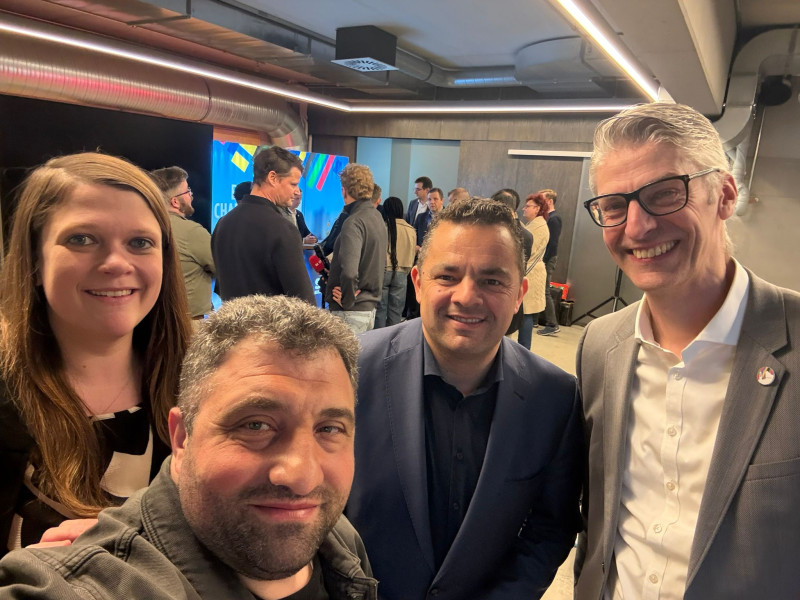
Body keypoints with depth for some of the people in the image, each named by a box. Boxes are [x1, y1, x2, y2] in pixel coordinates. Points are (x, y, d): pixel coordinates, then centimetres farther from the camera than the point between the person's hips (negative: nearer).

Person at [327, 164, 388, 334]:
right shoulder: (377, 217, 10)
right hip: (371, 307, 9)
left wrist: (347, 300, -15)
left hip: (350, 312, -9)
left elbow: (349, 271, -31)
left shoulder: (354, 222, -19)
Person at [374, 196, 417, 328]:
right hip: (401, 273, 3)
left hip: (382, 271, -3)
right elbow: (412, 254, 10)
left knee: (380, 309, 5)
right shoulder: (411, 230, 0)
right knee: (396, 311, 8)